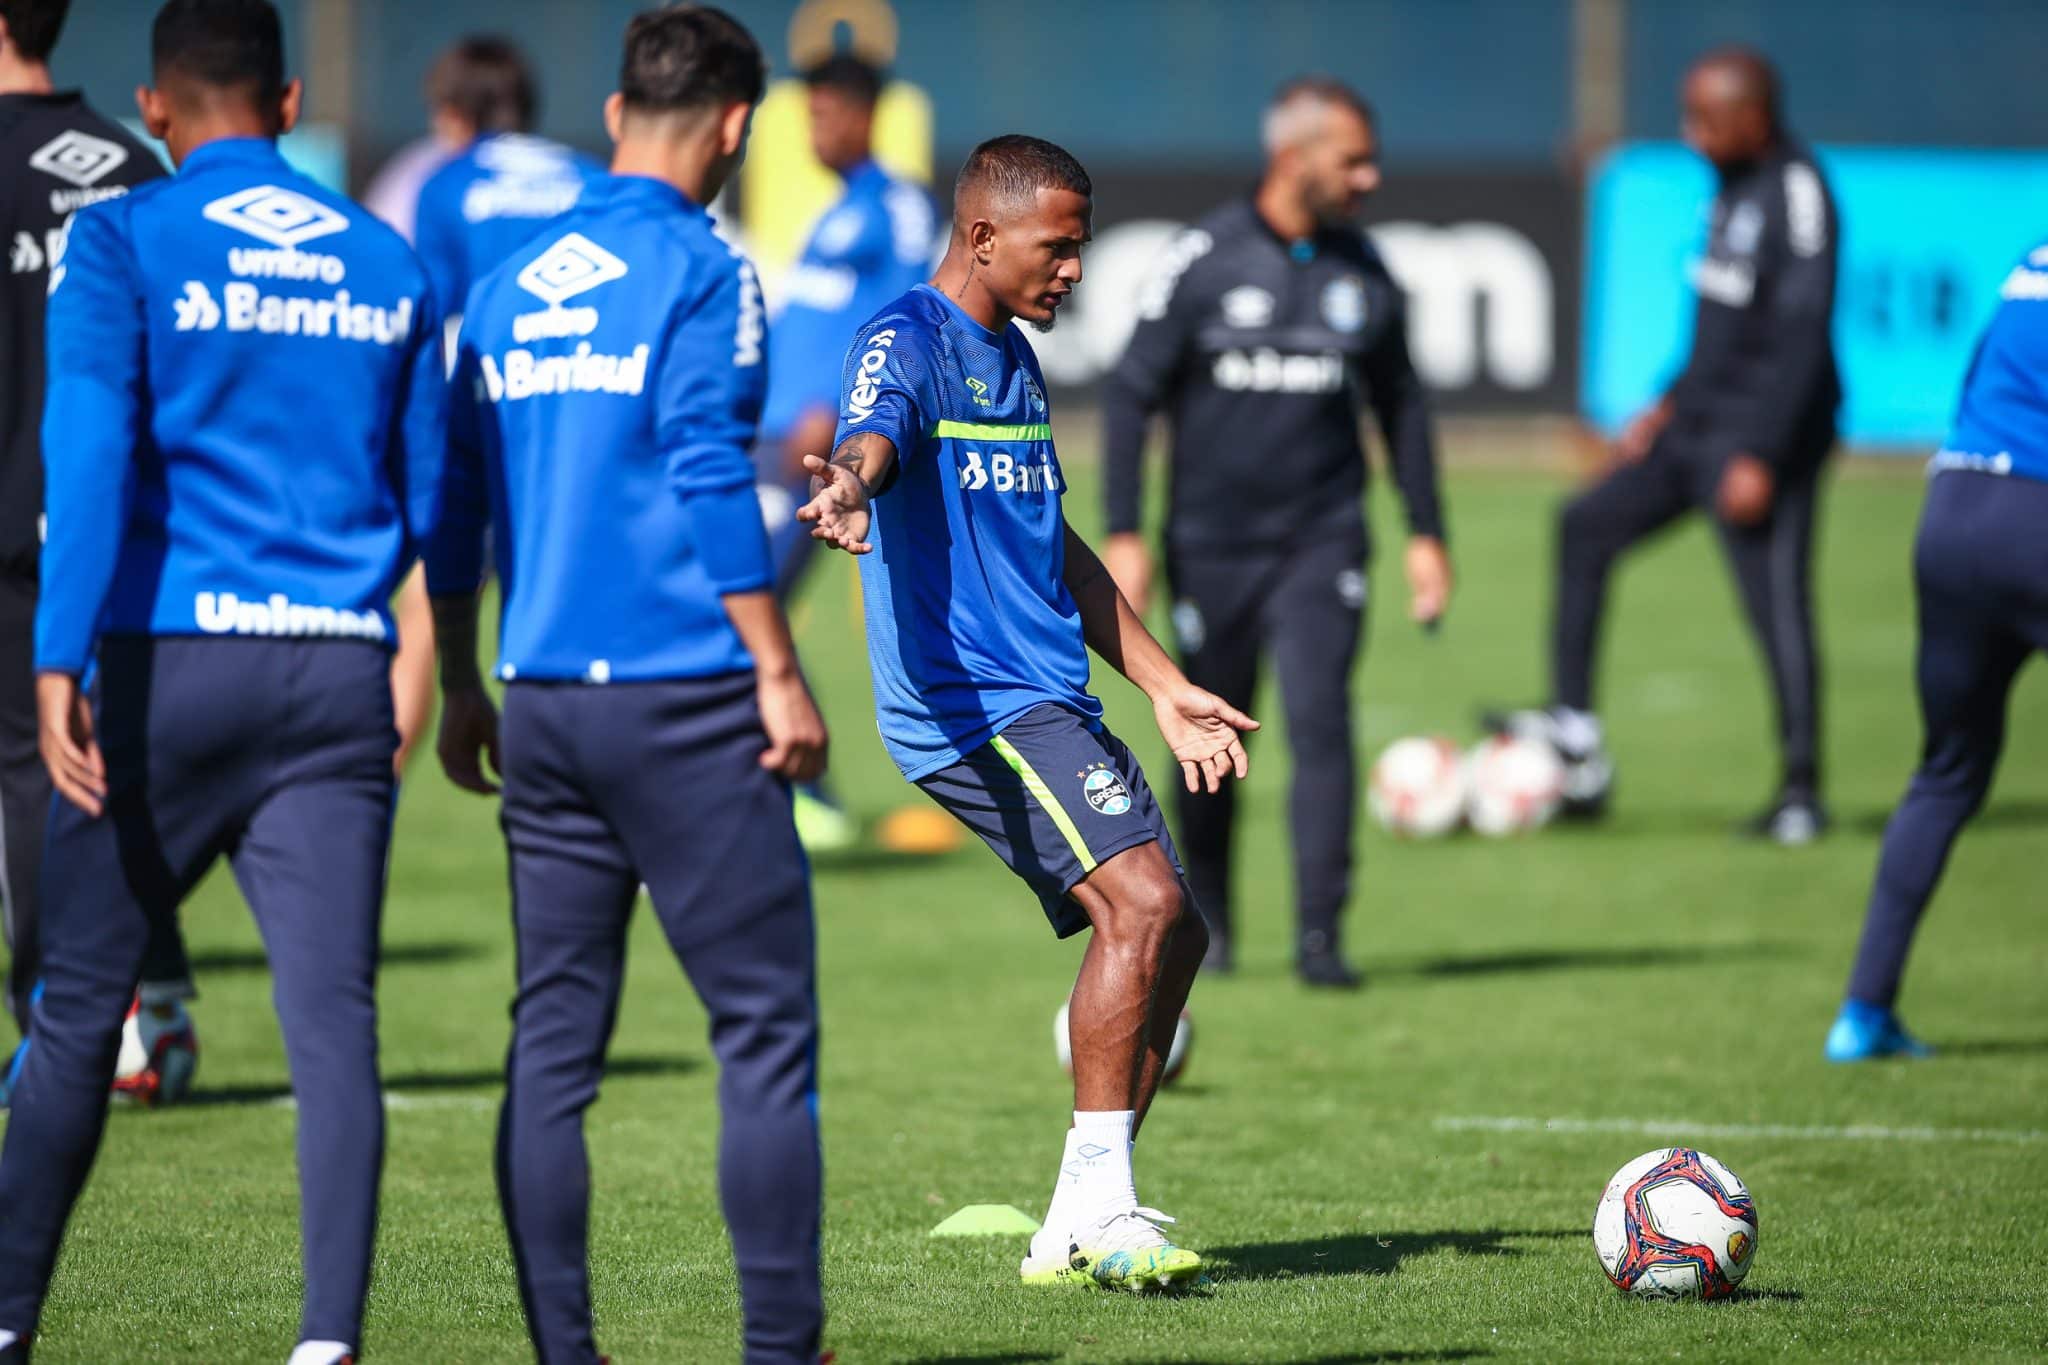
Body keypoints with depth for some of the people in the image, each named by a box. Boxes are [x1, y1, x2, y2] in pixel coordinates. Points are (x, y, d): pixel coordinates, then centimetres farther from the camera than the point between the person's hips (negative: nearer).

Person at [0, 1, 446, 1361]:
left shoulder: (126, 241, 0)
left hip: (172, 656, -2)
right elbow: (425, 496, 20)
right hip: (339, 678, 2)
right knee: (333, 1019, -4)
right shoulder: (386, 264, 12)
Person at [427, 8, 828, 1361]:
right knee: (767, 1024, -1)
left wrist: (463, 690, 22)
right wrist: (781, 674, -10)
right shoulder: (701, 274, -6)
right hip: (684, 700, -6)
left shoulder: (507, 288, 13)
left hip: (544, 697, 6)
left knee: (554, 1040, 7)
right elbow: (711, 483, -13)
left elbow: (455, 500, 15)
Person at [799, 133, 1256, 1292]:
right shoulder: (911, 340, -8)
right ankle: (1099, 1206, -19)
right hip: (969, 699, -10)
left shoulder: (1013, 358, 21)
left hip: (1048, 698, 10)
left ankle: (1080, 1231, 12)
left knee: (1171, 935, 7)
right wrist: (849, 490, -56)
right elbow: (871, 435, -32)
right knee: (1143, 900, -22)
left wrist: (1166, 687, 29)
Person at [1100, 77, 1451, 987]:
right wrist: (1124, 534, -9)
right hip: (1212, 544, -2)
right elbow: (1132, 394, -3)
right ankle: (1207, 924, 26)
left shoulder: (1362, 272, 4)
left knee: (1321, 719, -13)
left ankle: (1318, 935, -11)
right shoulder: (1204, 260, -7)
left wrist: (1426, 534, 12)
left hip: (1321, 542, 2)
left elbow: (1401, 404, 15)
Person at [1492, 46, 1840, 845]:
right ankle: (1575, 737, 10)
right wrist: (1671, 405, 21)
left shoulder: (1796, 195, -17)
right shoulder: (1735, 187, 11)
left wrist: (1760, 457, -23)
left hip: (1763, 436, -10)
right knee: (1587, 526, 10)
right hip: (1702, 423, 10)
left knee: (1777, 608, -7)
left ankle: (1801, 794, 3)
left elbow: (1800, 338, -21)